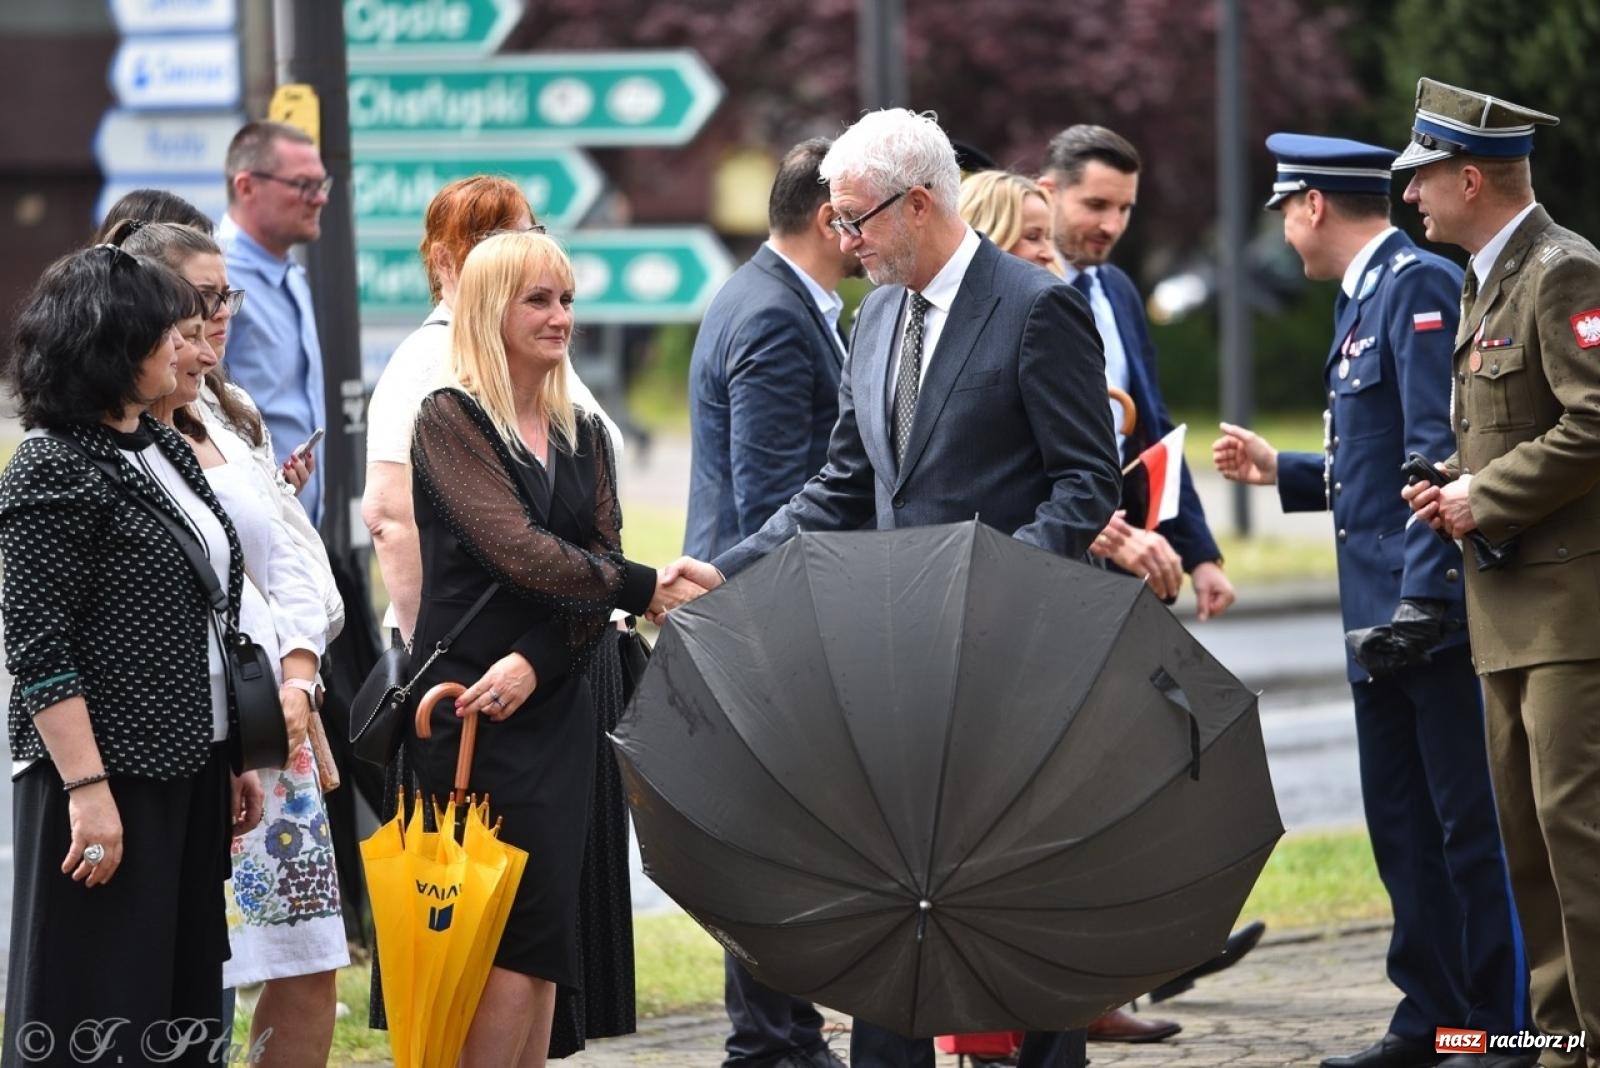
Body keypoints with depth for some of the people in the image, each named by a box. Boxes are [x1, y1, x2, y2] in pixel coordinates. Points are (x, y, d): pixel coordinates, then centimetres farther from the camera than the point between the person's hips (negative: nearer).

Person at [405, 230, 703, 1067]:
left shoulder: (583, 437, 15)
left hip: (554, 706, 6)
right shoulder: (451, 420, -4)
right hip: (471, 709, -6)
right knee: (521, 932, -12)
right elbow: (519, 552, -16)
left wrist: (533, 663, -15)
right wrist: (646, 590, -19)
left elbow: (597, 566, 3)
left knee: (540, 941, 4)